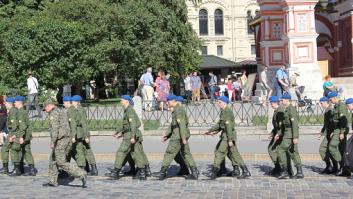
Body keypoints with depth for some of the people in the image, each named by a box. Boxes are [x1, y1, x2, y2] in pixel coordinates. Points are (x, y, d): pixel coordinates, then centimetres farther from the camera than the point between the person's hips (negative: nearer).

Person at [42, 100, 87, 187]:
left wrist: (52, 142, -23)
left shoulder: (53, 113, -12)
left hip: (60, 140, -10)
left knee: (61, 163, -7)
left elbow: (55, 128, -22)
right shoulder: (61, 112, 19)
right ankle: (52, 181, 20)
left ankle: (81, 174, -12)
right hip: (65, 138, 10)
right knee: (53, 160, 16)